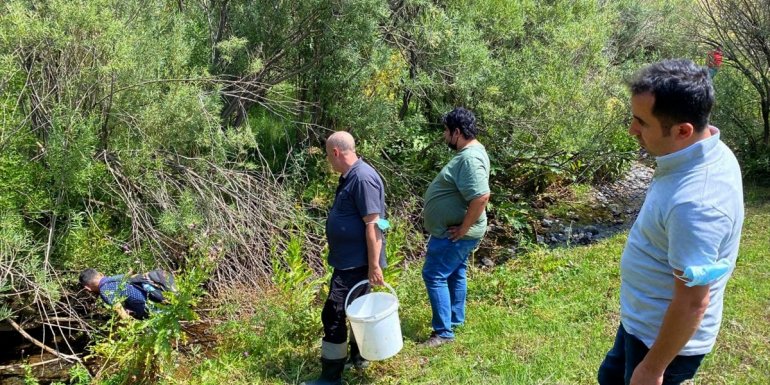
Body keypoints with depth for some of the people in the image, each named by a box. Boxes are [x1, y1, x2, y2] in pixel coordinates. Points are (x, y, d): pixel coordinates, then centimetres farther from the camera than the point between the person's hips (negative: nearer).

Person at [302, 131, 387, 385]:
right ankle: (358, 357, 37)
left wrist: (374, 266, -24)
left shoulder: (363, 178, -22)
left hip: (355, 262, -10)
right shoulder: (350, 176, 10)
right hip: (350, 259, 10)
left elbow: (373, 225, -25)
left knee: (333, 315, -5)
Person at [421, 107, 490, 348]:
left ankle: (444, 331, 4)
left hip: (453, 235, -10)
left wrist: (463, 229, -26)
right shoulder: (468, 152, 8)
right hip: (453, 232, 10)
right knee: (455, 273, 21)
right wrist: (462, 229, 16)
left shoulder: (470, 158, -26)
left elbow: (481, 197, -36)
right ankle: (455, 319, 37)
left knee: (434, 276, -4)